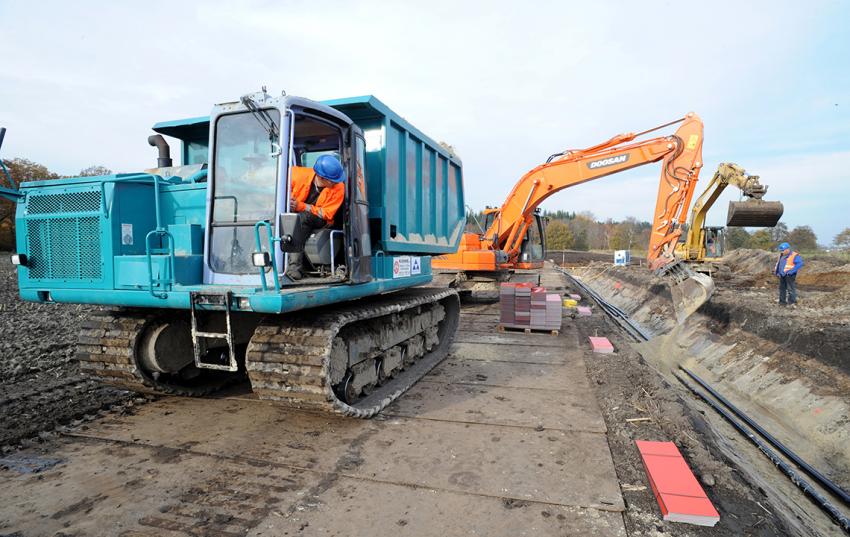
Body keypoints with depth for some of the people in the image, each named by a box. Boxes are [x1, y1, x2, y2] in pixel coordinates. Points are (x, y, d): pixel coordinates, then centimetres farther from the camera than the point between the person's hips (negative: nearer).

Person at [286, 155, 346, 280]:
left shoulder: (338, 188, -17)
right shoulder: (301, 174, -15)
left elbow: (326, 214, -17)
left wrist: (301, 206, -27)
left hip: (319, 222, -2)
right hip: (294, 216, 3)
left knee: (303, 217, -35)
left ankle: (294, 264, -40)